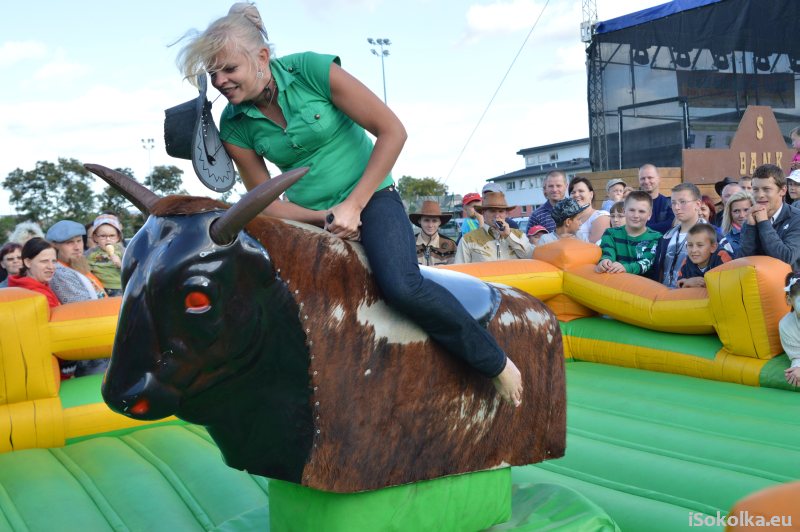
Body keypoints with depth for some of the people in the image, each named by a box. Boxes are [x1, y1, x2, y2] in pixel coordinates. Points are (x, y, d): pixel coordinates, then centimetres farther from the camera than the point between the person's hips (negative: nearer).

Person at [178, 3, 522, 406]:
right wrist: (324, 218, -15)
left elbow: (392, 131, -15)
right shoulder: (234, 127, -5)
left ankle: (496, 363, -9)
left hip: (369, 197, -5)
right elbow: (266, 203, 0)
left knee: (402, 286, -30)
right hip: (310, 219, 5)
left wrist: (352, 206, -17)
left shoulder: (311, 70, -16)